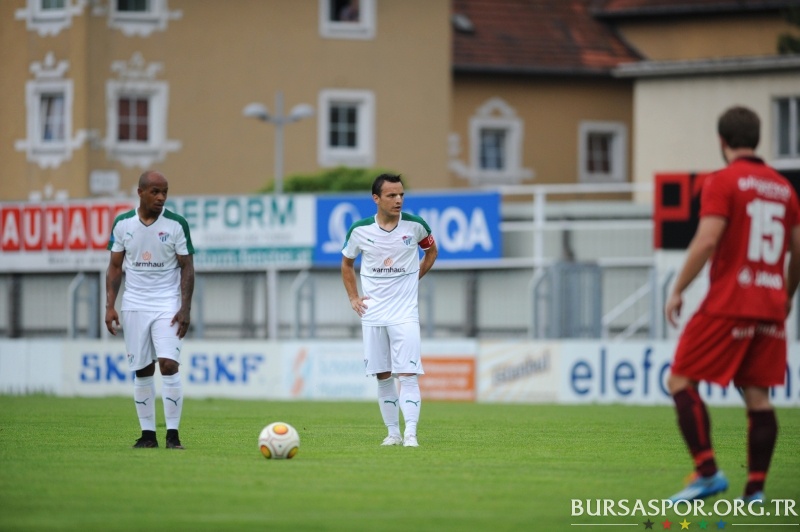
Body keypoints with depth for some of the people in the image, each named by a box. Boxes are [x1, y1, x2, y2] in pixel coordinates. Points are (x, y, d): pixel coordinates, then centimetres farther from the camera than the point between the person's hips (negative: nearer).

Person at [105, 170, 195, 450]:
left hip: (168, 305, -2)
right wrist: (109, 306, 0)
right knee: (142, 371, 4)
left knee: (169, 364, -14)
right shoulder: (122, 224, 2)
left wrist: (185, 308, -11)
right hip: (135, 306, 2)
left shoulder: (177, 225, -4)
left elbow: (187, 267, -3)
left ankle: (172, 434, -9)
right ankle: (148, 434, 11)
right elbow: (115, 267, 8)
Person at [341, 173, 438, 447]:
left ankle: (410, 433, -13)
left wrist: (414, 278, 5)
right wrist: (353, 298, 7)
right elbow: (347, 263, 15)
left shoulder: (415, 226, -6)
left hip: (405, 313, -2)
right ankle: (393, 432, 14)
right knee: (383, 377, 6)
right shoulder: (360, 230, -3)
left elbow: (431, 251, 16)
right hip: (372, 315, 2)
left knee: (408, 374, -11)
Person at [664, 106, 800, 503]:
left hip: (728, 303, -6)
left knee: (681, 381, 0)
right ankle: (755, 488, 1)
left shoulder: (722, 182, -6)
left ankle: (708, 472, -11)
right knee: (757, 396, 6)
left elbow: (707, 240, -16)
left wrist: (677, 290, -9)